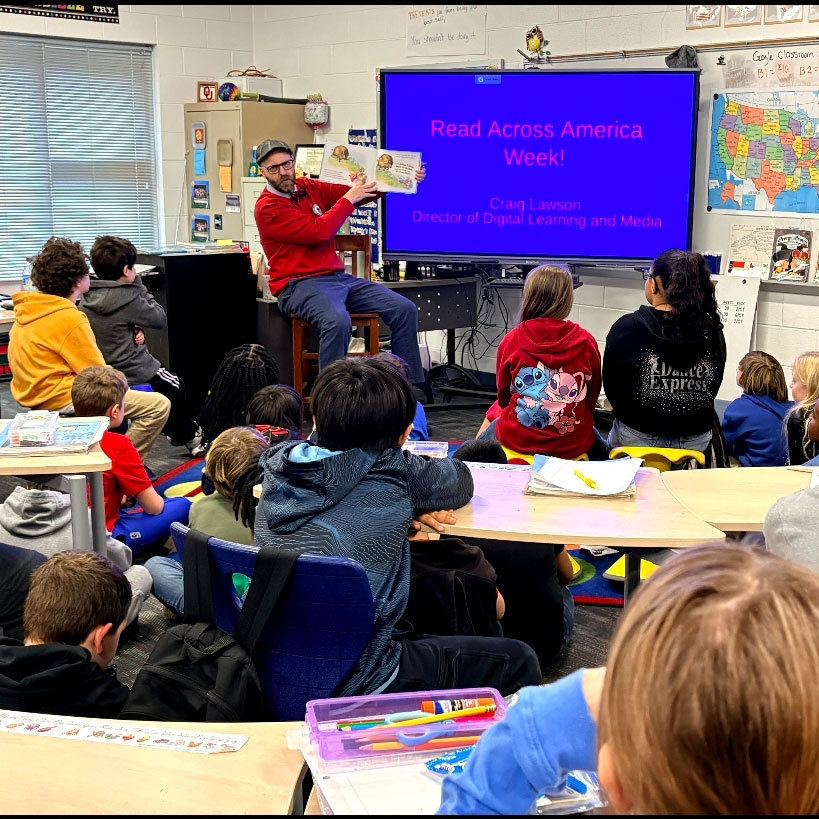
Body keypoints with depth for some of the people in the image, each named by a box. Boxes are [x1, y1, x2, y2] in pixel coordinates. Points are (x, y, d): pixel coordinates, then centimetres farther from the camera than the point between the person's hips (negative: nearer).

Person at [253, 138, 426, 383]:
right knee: (338, 322, -38)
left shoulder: (309, 187, 14)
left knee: (404, 310, -7)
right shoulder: (267, 207, -6)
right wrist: (348, 199, -8)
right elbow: (318, 232, -16)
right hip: (299, 285, -7)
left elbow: (364, 193, 16)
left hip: (338, 277, 7)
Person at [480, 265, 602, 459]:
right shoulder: (586, 342, -12)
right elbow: (592, 398, 3)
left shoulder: (511, 341, -12)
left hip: (517, 442, 0)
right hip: (573, 447, 1)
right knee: (599, 448, 36)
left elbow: (503, 397, 3)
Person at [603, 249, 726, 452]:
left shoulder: (626, 328, -12)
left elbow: (610, 389, -1)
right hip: (696, 439, 4)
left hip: (637, 437, -4)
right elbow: (712, 390, 8)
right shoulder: (712, 332, -2)